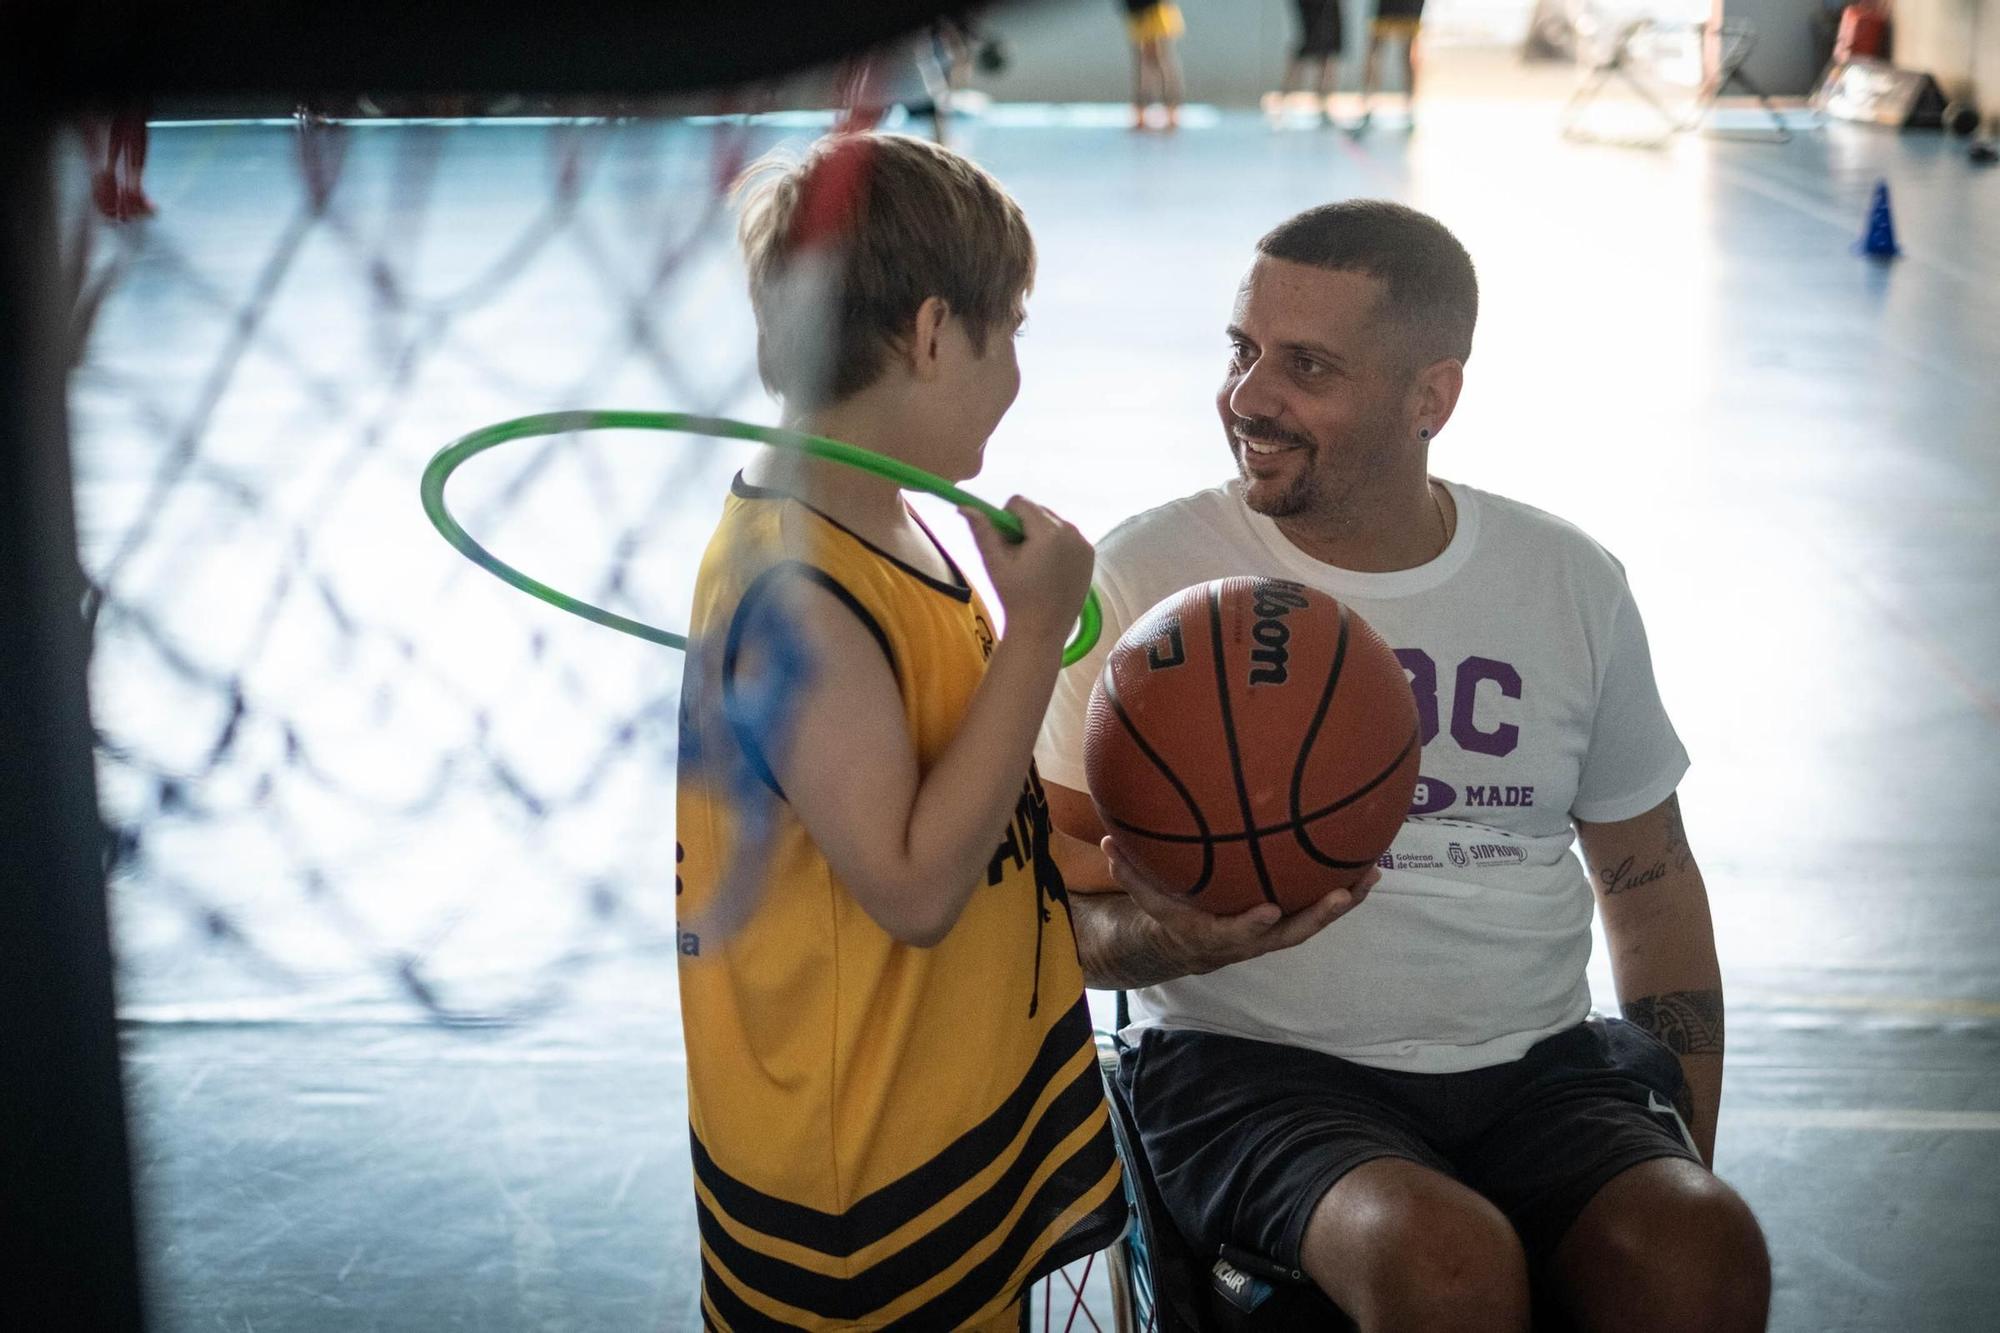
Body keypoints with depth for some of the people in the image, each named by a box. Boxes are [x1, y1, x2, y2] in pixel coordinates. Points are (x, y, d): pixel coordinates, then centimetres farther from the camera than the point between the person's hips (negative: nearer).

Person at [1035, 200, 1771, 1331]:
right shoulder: (1144, 577, -3)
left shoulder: (1574, 585, 7)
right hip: (1255, 1068, -2)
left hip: (1535, 1067, 3)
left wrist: (1693, 1163, 10)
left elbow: (1652, 879, 16)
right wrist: (1160, 937, -26)